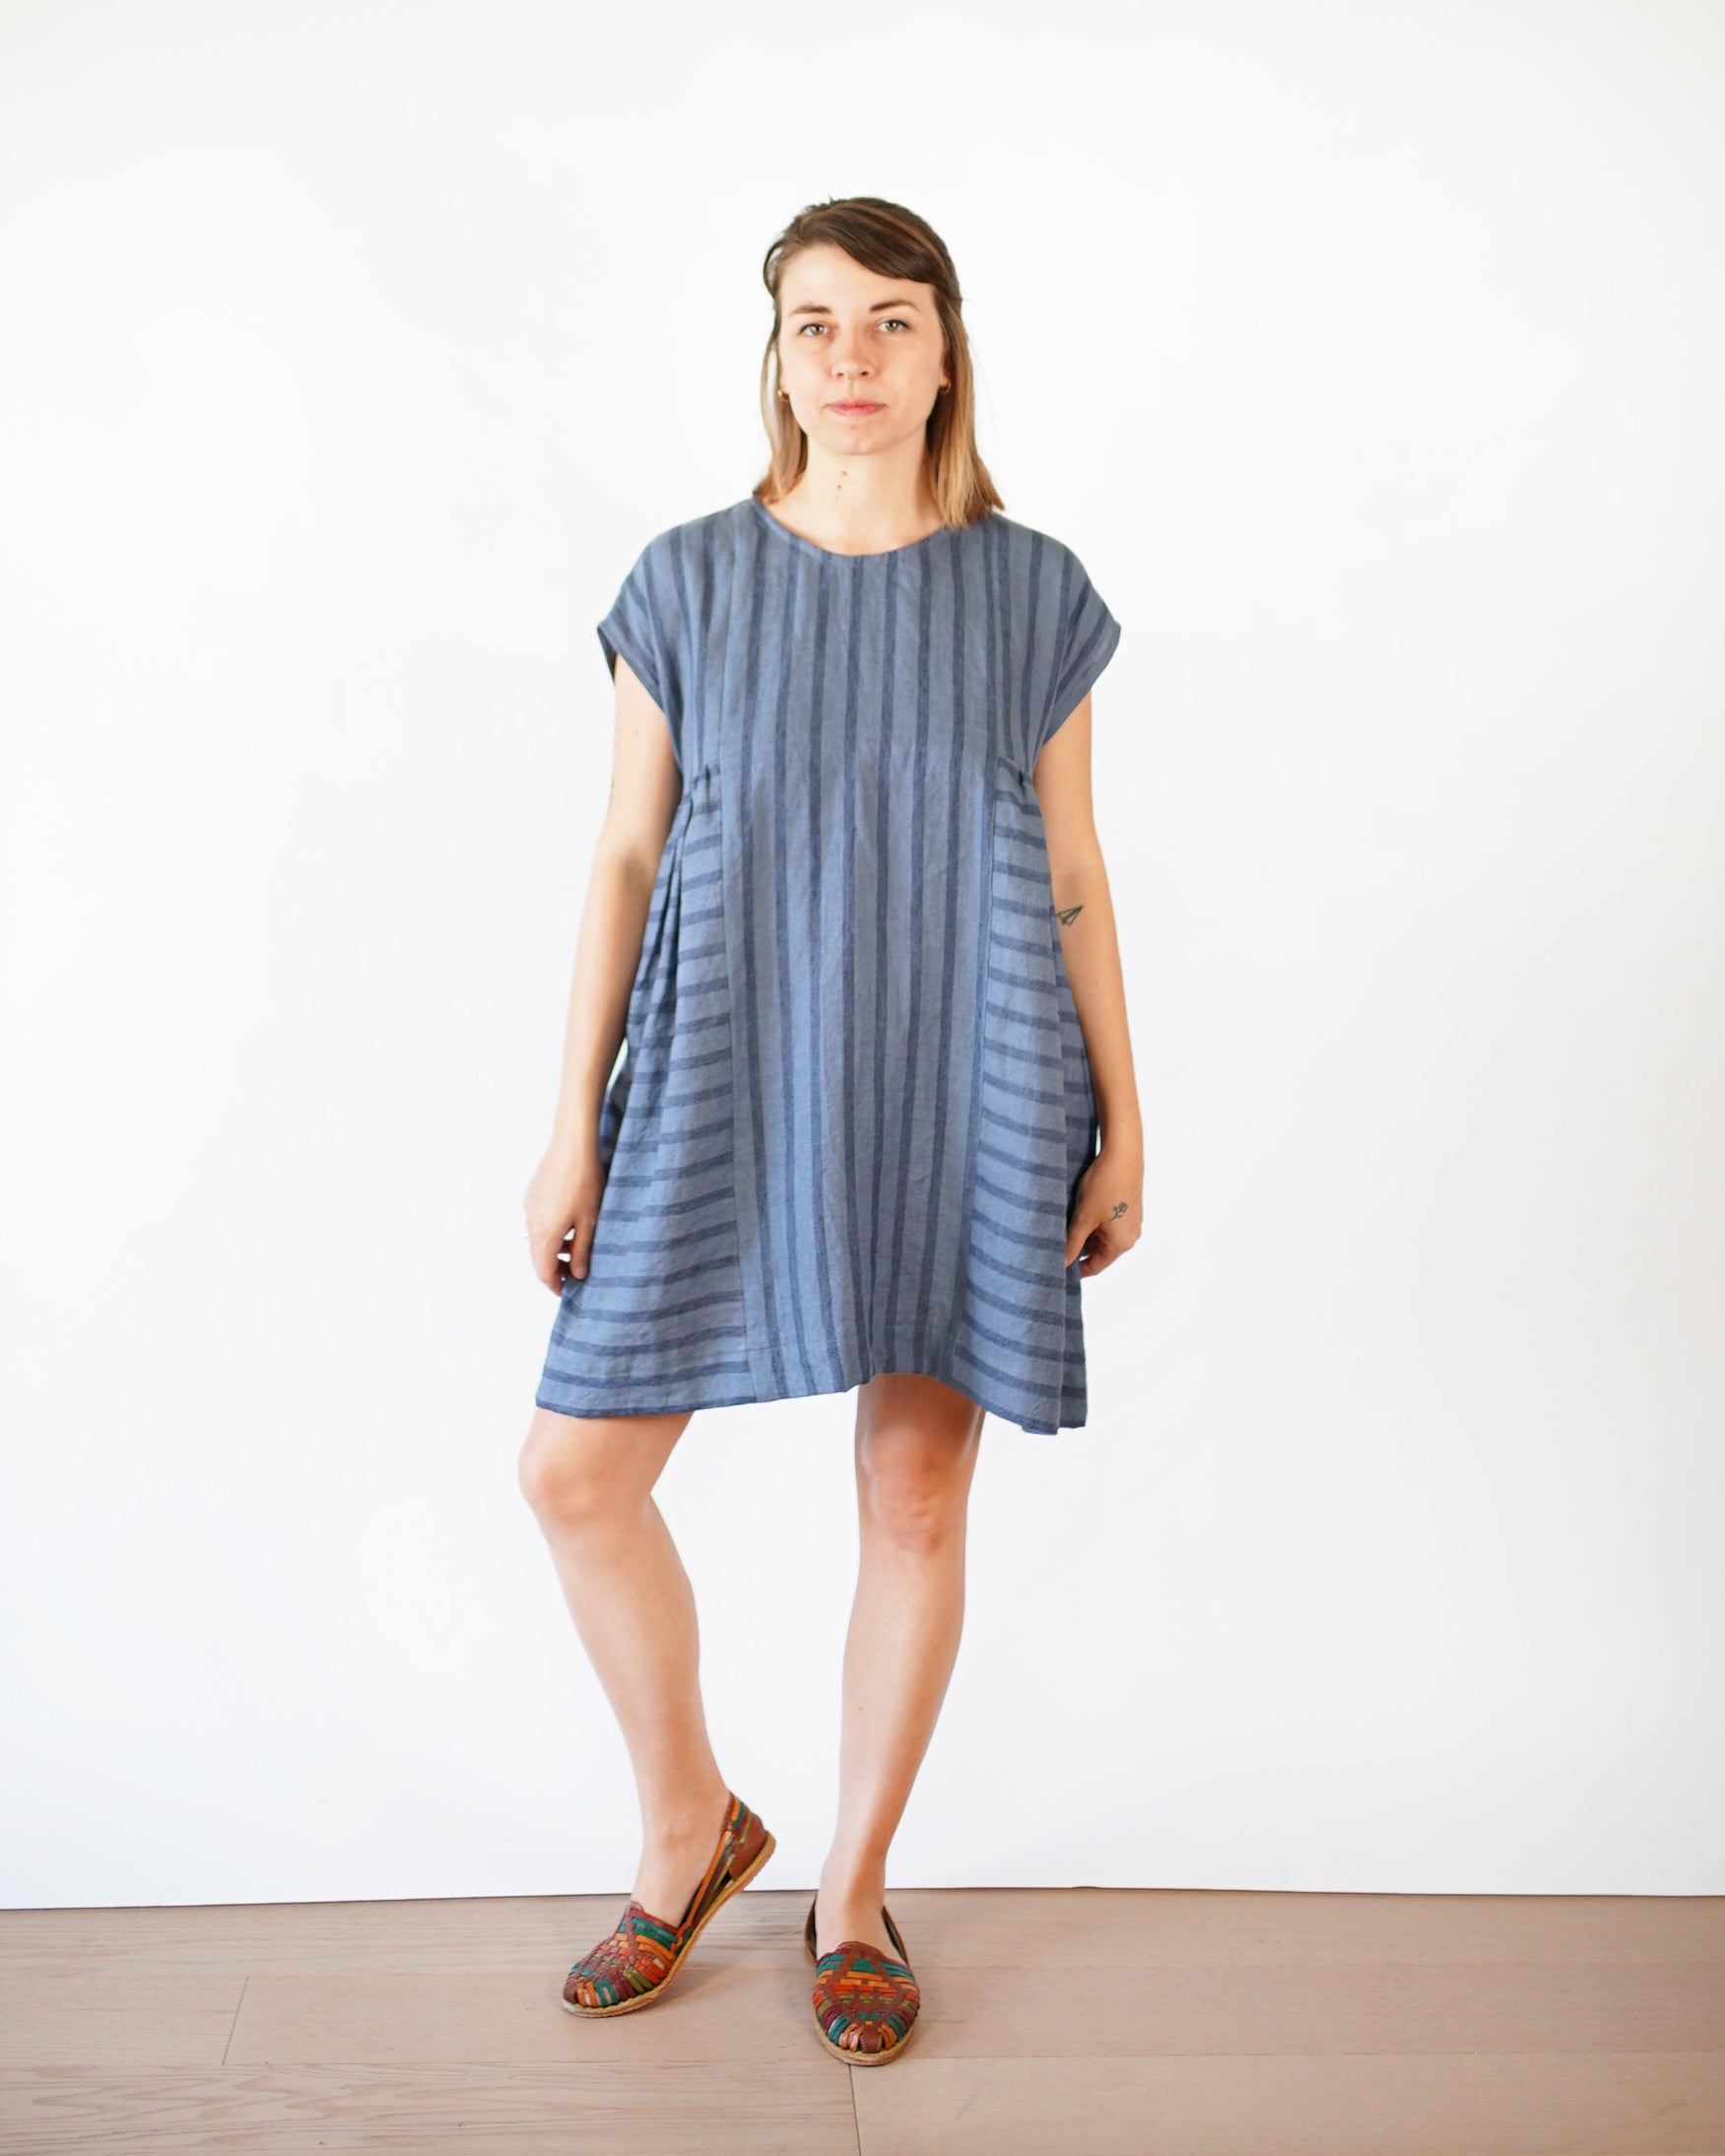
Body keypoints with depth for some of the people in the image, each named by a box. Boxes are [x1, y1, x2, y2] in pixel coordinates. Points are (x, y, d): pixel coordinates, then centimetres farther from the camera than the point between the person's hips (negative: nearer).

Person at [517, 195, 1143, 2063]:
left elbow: (1073, 878, 7)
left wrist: (1118, 1124, 5)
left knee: (916, 1501, 6)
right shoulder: (691, 583, 3)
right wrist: (573, 1126, -1)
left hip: (960, 1092, 0)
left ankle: (854, 1891, 27)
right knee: (576, 1471, -2)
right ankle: (690, 1823, 24)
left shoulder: (1031, 592, 4)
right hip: (729, 1083, 1)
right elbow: (625, 859, 3)